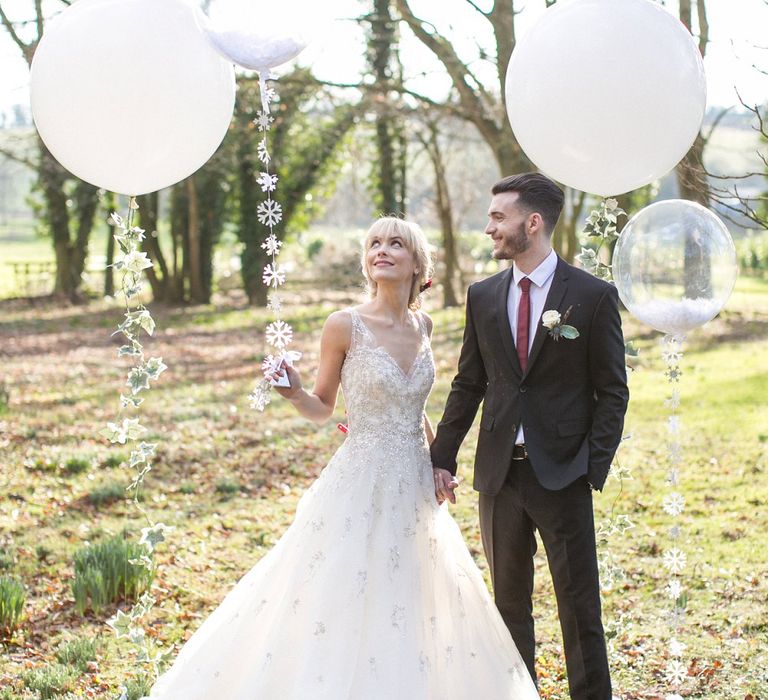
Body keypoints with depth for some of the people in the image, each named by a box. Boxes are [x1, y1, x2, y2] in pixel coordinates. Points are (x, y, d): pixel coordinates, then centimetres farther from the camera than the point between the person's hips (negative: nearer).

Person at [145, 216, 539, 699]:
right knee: (343, 605, -2)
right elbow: (322, 410, -1)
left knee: (417, 608, 12)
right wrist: (294, 391, -20)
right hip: (362, 483, -5)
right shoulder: (345, 325, -10)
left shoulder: (422, 325, 5)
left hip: (416, 487, 5)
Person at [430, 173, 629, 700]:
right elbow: (468, 384, 12)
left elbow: (612, 392, -3)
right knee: (509, 602, 12)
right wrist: (443, 457, 7)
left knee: (580, 607, 2)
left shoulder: (594, 296, -5)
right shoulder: (483, 296, 7)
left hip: (562, 476, -4)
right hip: (499, 473, 4)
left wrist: (595, 466, -11)